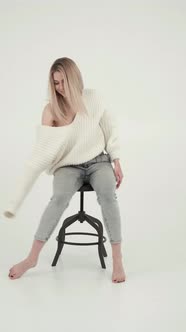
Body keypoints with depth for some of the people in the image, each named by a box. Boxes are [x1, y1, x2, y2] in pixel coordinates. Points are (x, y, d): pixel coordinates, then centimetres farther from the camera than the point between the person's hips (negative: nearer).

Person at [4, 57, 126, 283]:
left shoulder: (93, 98, -5)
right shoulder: (51, 110, -9)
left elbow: (110, 129, 6)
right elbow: (43, 150, -14)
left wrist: (116, 162, 0)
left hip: (99, 161, 1)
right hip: (69, 165, 0)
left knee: (107, 195, -33)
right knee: (60, 197, -33)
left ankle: (117, 259, -25)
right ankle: (32, 258, -23)